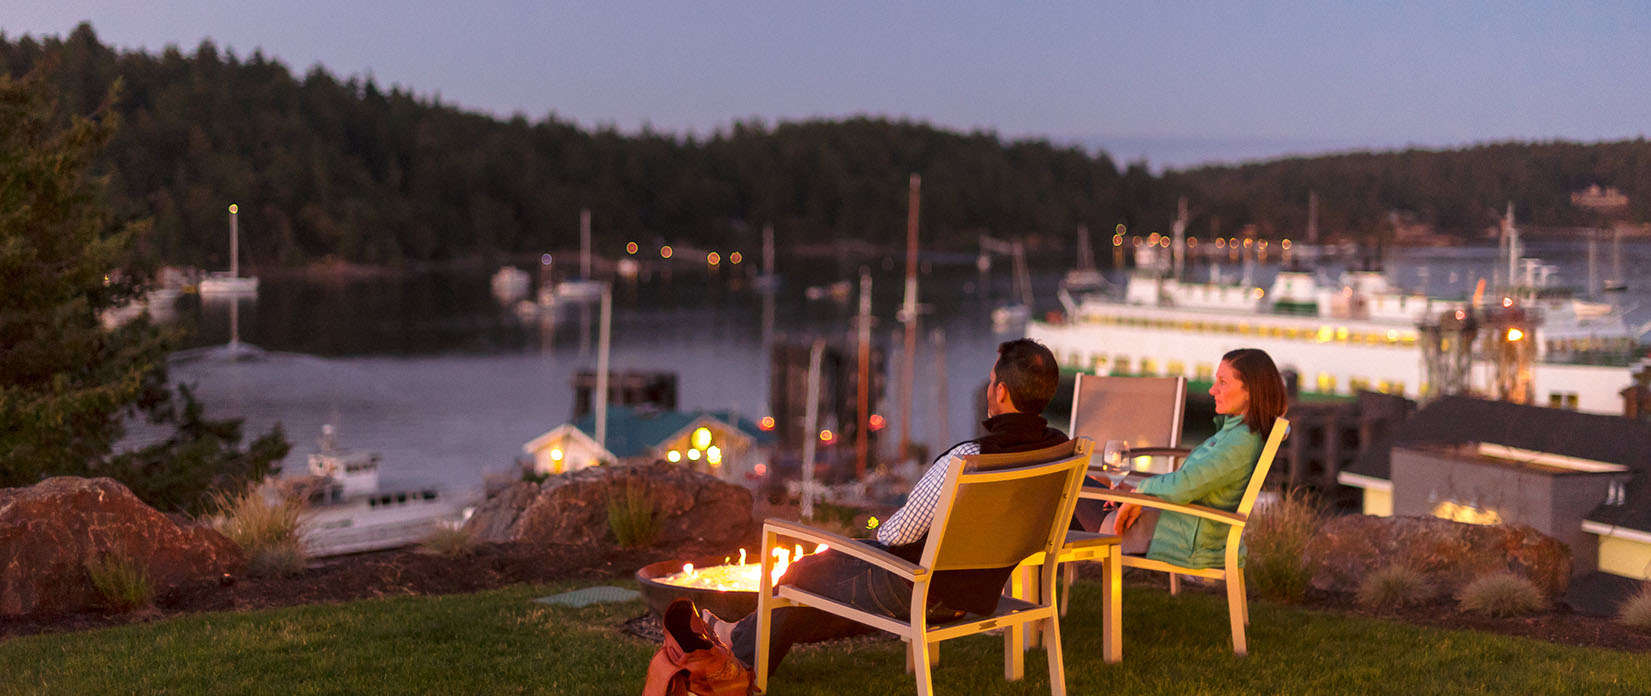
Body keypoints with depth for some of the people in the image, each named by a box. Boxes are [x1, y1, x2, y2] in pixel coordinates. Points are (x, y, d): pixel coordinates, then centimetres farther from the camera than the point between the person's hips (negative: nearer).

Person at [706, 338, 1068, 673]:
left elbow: (899, 533, -23)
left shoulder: (964, 460, -34)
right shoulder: (1059, 448, -10)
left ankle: (745, 644, 49)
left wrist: (882, 530, 3)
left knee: (806, 573, 22)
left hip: (917, 592, -8)